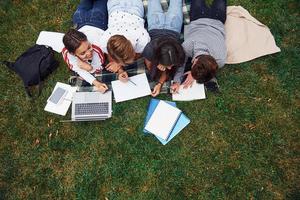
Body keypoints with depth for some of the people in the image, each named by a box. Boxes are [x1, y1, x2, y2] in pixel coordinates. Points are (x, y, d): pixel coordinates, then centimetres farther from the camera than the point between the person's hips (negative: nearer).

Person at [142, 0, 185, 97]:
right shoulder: (150, 50, -42)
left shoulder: (178, 53, -41)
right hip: (156, 25, 0)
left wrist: (159, 84, -38)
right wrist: (156, 66, -42)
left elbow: (169, 70, -23)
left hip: (173, 25, 1)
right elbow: (150, 67, -21)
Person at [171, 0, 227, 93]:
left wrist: (194, 75, -36)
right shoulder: (187, 45, -49)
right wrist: (177, 81, -42)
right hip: (199, 21, -1)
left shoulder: (220, 60, -45)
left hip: (216, 22, 1)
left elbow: (209, 69, -21)